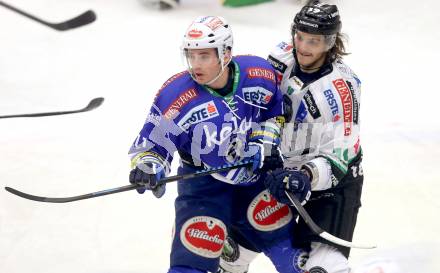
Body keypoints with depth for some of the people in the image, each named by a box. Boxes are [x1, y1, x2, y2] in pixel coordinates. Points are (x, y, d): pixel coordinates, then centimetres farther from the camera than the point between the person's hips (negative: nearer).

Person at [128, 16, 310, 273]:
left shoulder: (260, 74, -16)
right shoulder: (176, 96, -25)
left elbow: (276, 110, 4)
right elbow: (150, 145, -17)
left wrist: (265, 141, -10)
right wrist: (147, 167, -37)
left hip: (256, 174, 3)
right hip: (203, 183, -3)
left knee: (286, 245, 8)